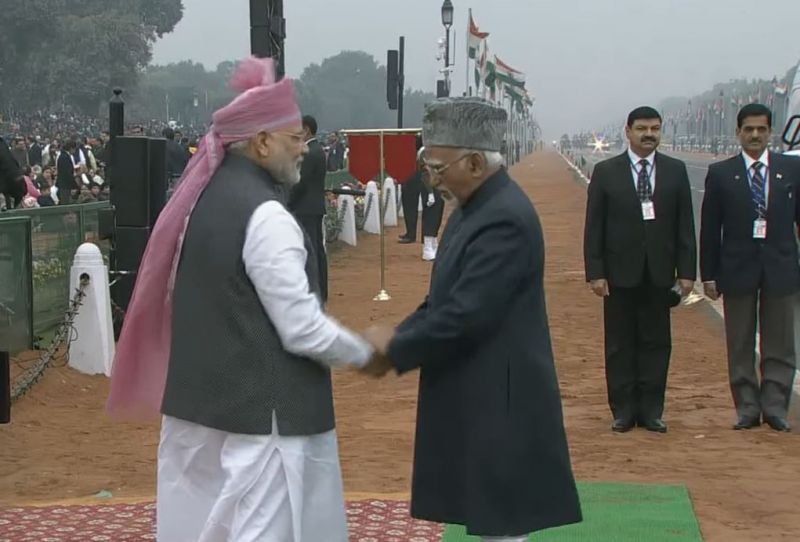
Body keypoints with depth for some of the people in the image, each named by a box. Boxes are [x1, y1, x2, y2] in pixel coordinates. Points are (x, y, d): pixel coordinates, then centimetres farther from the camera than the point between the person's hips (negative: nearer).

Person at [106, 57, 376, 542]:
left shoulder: (206, 196, 6)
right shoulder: (265, 216, -20)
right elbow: (304, 330, -19)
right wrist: (365, 353, -2)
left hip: (200, 397, 9)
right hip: (261, 408, -9)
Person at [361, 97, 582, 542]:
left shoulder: (505, 219, -23)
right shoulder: (477, 207, 10)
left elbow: (466, 316, -26)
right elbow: (446, 300, 15)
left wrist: (395, 348, -14)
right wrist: (398, 338, 1)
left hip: (500, 404, -10)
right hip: (479, 399, 10)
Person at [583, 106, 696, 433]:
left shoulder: (675, 171, 5)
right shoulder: (605, 172, 0)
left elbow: (685, 225, 5)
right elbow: (594, 227, -1)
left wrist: (687, 271, -1)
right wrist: (595, 272, -7)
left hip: (659, 273, 1)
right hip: (620, 273, -1)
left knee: (656, 343, 6)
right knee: (620, 345, 5)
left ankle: (651, 410, 14)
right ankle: (623, 410, 13)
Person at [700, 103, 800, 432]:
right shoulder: (721, 173, 0)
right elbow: (709, 229, 1)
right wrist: (708, 274, -2)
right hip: (737, 269, 0)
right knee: (740, 346, 6)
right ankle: (747, 409, 13)